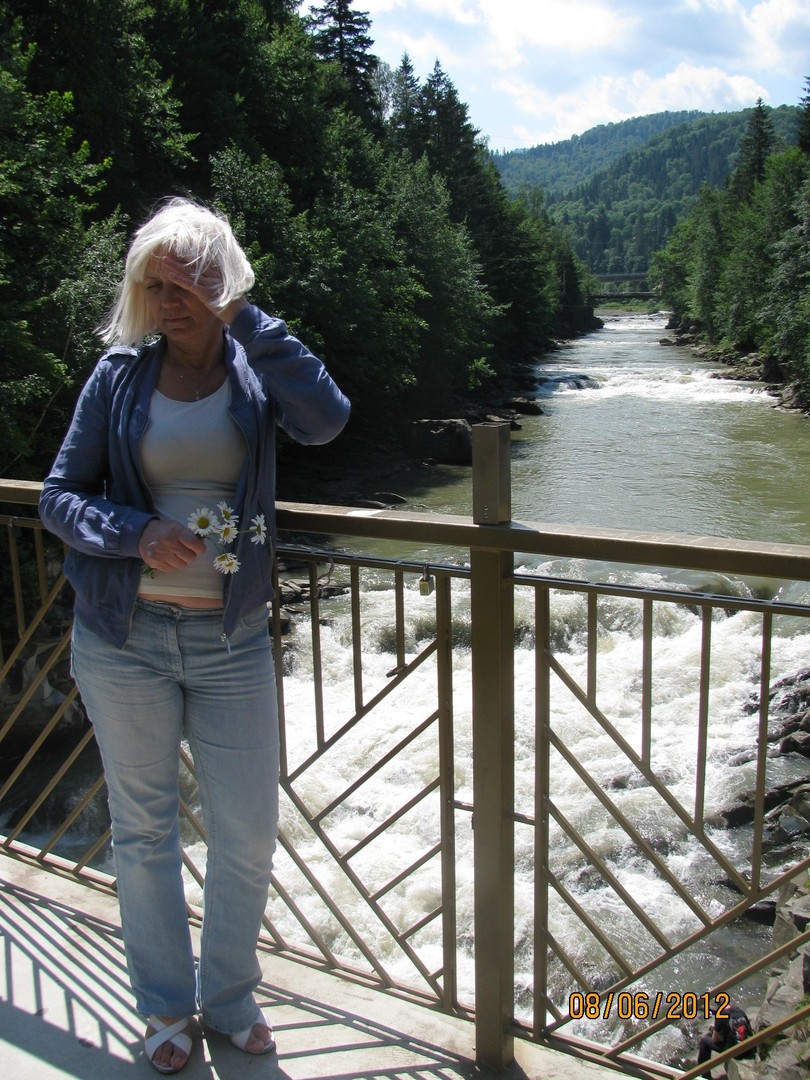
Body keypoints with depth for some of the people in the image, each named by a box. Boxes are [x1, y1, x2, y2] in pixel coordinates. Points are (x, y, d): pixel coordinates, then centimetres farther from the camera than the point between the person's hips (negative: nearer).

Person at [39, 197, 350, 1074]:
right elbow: (58, 497, -1)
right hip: (124, 639, 0)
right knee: (143, 829, 13)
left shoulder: (255, 369, -1)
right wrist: (135, 534, -19)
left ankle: (229, 994, 35)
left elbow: (325, 420, -23)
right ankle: (166, 1006, 36)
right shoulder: (121, 373, -1)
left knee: (248, 831, 8)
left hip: (231, 639, 0)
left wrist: (240, 315, -21)